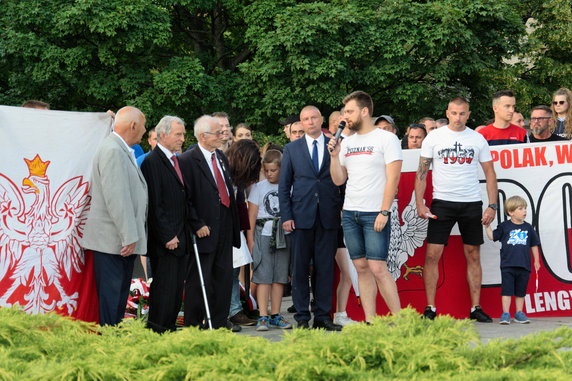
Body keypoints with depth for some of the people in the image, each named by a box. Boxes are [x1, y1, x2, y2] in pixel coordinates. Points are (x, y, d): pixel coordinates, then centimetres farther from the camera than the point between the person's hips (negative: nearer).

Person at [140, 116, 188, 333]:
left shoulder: (178, 161, 17)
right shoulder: (152, 162, -11)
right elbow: (154, 205, -15)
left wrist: (184, 235, 14)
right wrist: (167, 236, -16)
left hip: (179, 239, 8)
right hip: (163, 241, -8)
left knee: (177, 288, 9)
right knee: (164, 288, -6)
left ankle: (169, 329, 15)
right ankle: (157, 332, 0)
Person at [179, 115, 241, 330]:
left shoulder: (221, 157, 14)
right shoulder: (187, 161, -11)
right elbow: (185, 199, -14)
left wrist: (234, 223, 14)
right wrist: (197, 225, -17)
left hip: (224, 230, 7)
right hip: (204, 230, -7)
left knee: (223, 279, 10)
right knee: (198, 282, -1)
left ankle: (219, 325, 17)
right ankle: (193, 326, 7)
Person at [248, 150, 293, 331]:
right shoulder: (259, 187, 4)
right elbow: (251, 215, 3)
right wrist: (250, 239, -3)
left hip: (283, 236, 2)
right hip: (263, 234, -2)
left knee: (279, 276, 5)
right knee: (263, 276, -6)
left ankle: (275, 315, 12)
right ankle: (263, 317, -8)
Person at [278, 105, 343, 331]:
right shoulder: (292, 149, 9)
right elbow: (284, 186, 8)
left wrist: (344, 210, -2)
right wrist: (286, 216, -1)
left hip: (328, 216, 0)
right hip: (302, 216, 0)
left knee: (325, 268, 3)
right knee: (300, 268, 1)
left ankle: (323, 316, 9)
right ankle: (302, 318, 6)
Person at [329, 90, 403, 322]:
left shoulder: (386, 138, -4)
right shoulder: (347, 143, 15)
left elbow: (393, 178, -10)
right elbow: (338, 180, 14)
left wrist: (384, 211, -16)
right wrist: (334, 155, 0)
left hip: (375, 215, -6)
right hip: (350, 214, 6)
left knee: (378, 268, -12)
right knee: (362, 268, 6)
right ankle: (370, 322, 9)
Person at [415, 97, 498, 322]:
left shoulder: (478, 139, 5)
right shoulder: (434, 137, 2)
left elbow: (490, 173, 8)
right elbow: (422, 172, 3)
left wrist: (492, 206, -1)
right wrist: (419, 204, -7)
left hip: (472, 203, 1)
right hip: (442, 202, -1)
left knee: (473, 256, 5)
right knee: (432, 255, -7)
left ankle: (476, 308, 11)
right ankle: (430, 308, 0)